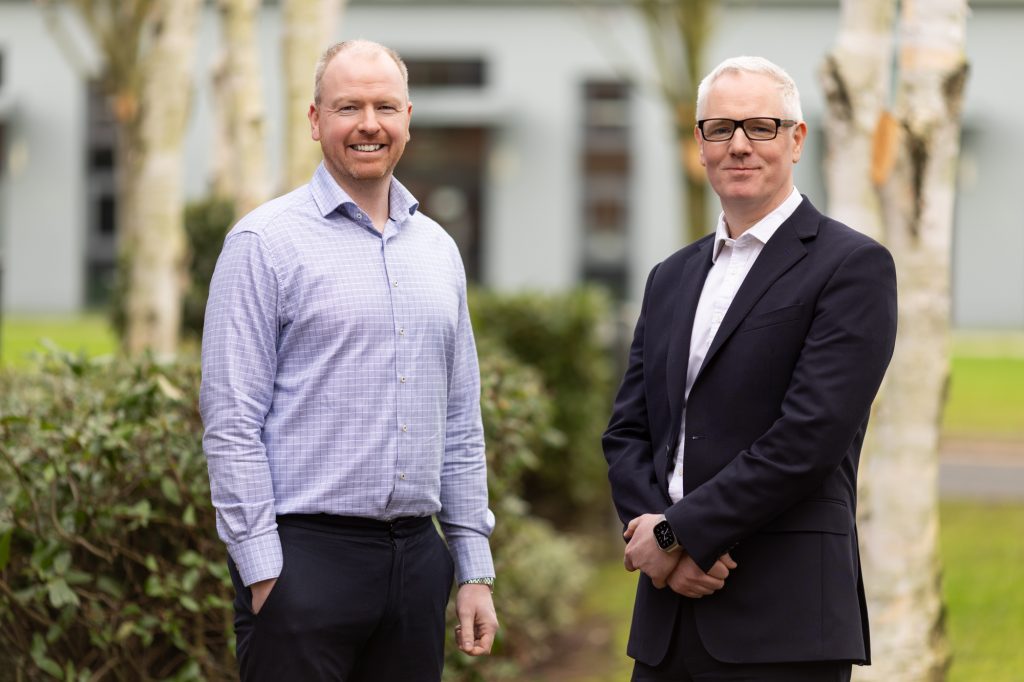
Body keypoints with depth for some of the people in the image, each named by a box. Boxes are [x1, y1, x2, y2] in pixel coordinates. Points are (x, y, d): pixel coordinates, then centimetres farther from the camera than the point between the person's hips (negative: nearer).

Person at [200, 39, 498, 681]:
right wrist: (263, 574, -13)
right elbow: (232, 423, -8)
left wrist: (474, 568, 12)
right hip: (306, 554, -5)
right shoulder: (267, 242, -4)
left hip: (417, 556, 5)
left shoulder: (437, 249, 14)